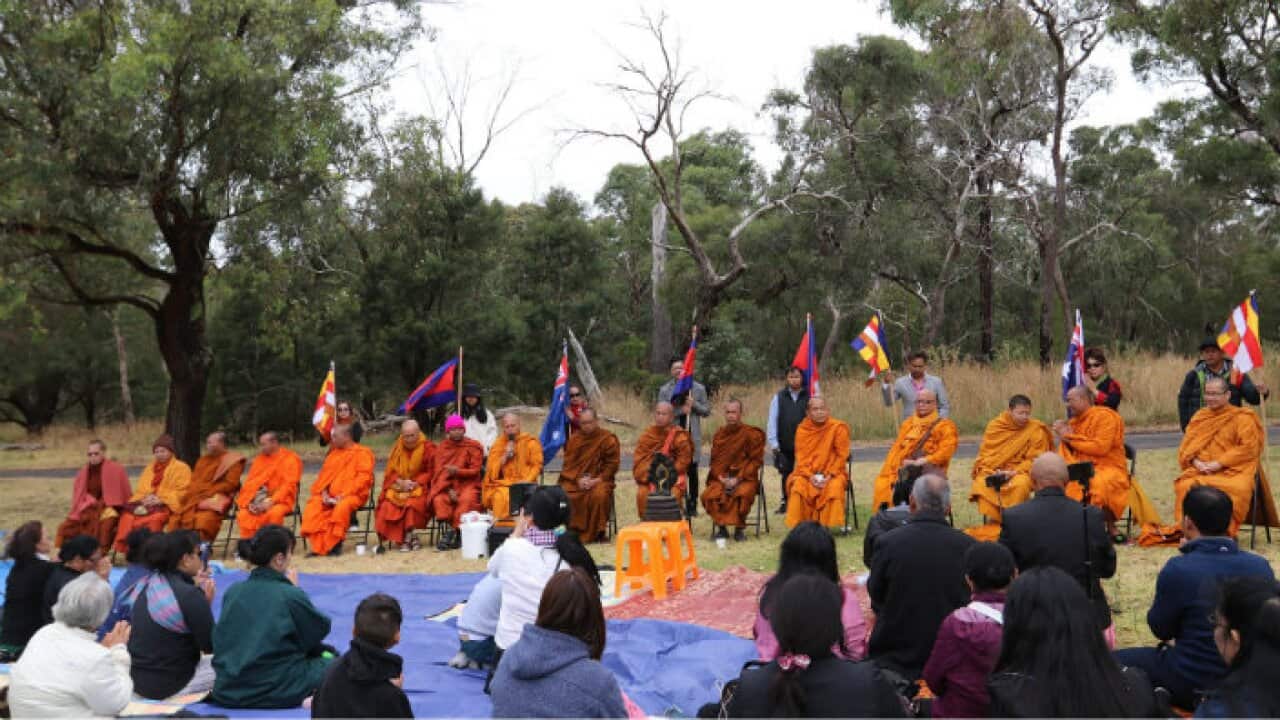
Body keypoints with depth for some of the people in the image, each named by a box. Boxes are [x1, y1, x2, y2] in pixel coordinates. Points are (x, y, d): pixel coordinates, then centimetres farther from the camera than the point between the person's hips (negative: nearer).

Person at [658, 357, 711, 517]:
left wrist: (694, 404, -9)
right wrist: (680, 410, -13)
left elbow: (707, 411, 8)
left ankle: (692, 505, 10)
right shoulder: (665, 390, 6)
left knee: (692, 471, 3)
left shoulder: (699, 388, 9)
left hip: (693, 435, 1)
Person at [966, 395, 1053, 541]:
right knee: (981, 484, -30)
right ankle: (990, 523, -26)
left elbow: (1034, 460, -3)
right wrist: (993, 471, -13)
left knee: (1020, 485, -36)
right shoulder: (994, 426, 4)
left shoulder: (1036, 430, -1)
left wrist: (1014, 472, -17)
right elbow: (985, 454, 5)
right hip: (993, 471, 2)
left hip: (1020, 471, -1)